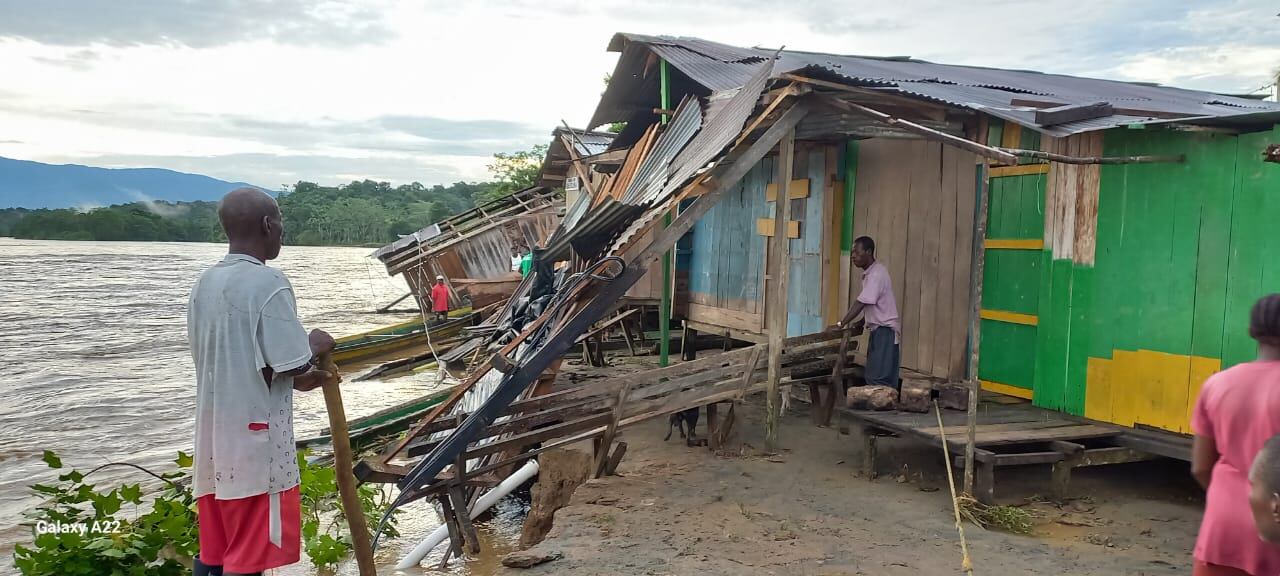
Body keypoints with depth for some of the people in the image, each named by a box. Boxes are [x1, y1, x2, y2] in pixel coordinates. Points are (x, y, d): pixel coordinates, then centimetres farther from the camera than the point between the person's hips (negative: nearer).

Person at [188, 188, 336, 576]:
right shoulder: (268, 283, -15)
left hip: (214, 438, 8)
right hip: (256, 439, -8)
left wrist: (294, 380, 18)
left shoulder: (205, 284, 9)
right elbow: (291, 365, -17)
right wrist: (315, 346, 3)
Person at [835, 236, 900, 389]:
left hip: (884, 331, -10)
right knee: (873, 375, 10)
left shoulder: (876, 273, -18)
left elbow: (861, 303, -22)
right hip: (878, 330, 10)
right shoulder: (869, 273, 13)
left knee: (878, 378, -10)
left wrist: (841, 324, -20)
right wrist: (861, 323, 10)